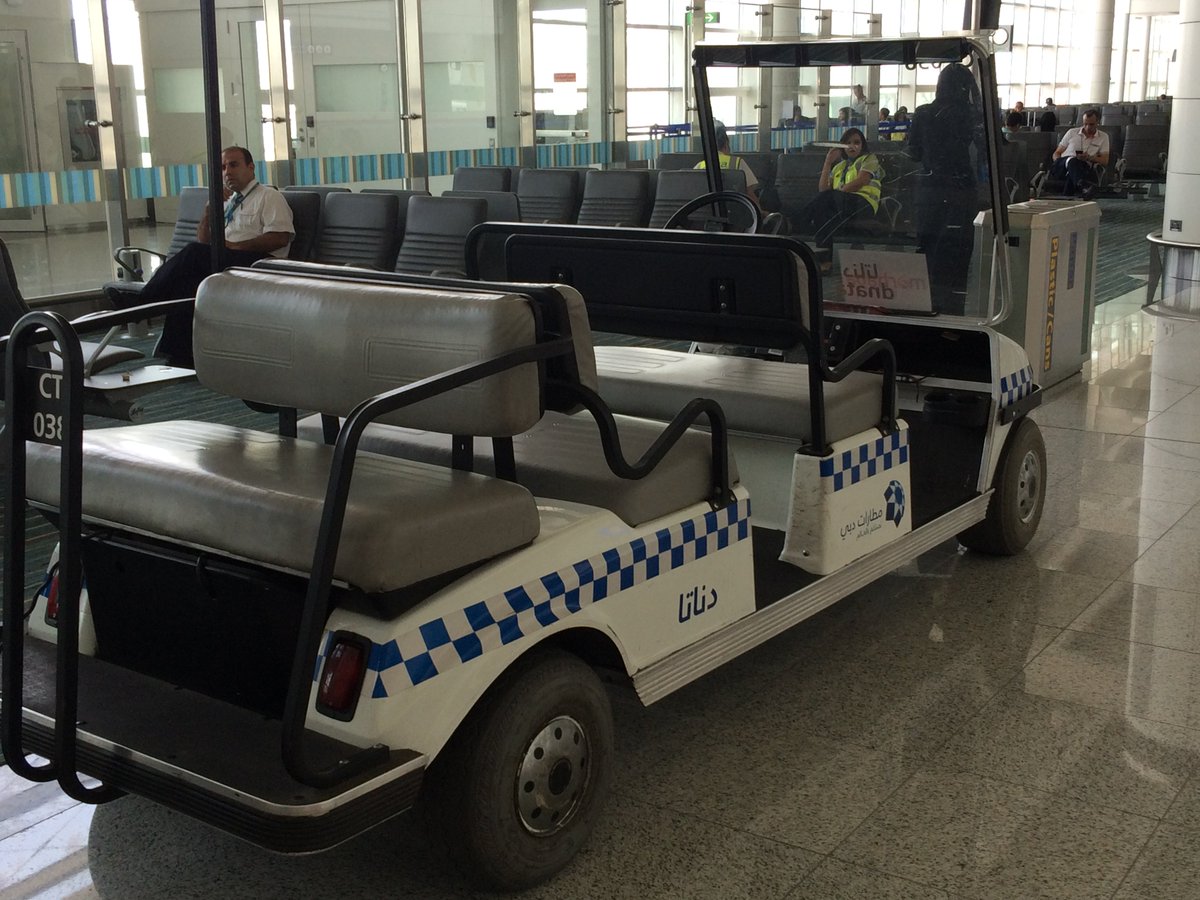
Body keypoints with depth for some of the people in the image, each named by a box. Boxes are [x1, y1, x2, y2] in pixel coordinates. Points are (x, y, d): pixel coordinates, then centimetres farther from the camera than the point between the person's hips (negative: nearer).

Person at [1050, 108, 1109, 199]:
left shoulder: (1103, 137, 16)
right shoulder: (1072, 132, 19)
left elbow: (1105, 161, 5)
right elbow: (1056, 153, 19)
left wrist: (1089, 158, -15)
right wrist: (1058, 163, -6)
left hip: (1084, 169, 0)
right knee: (1072, 160, -38)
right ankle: (1084, 188, -66)